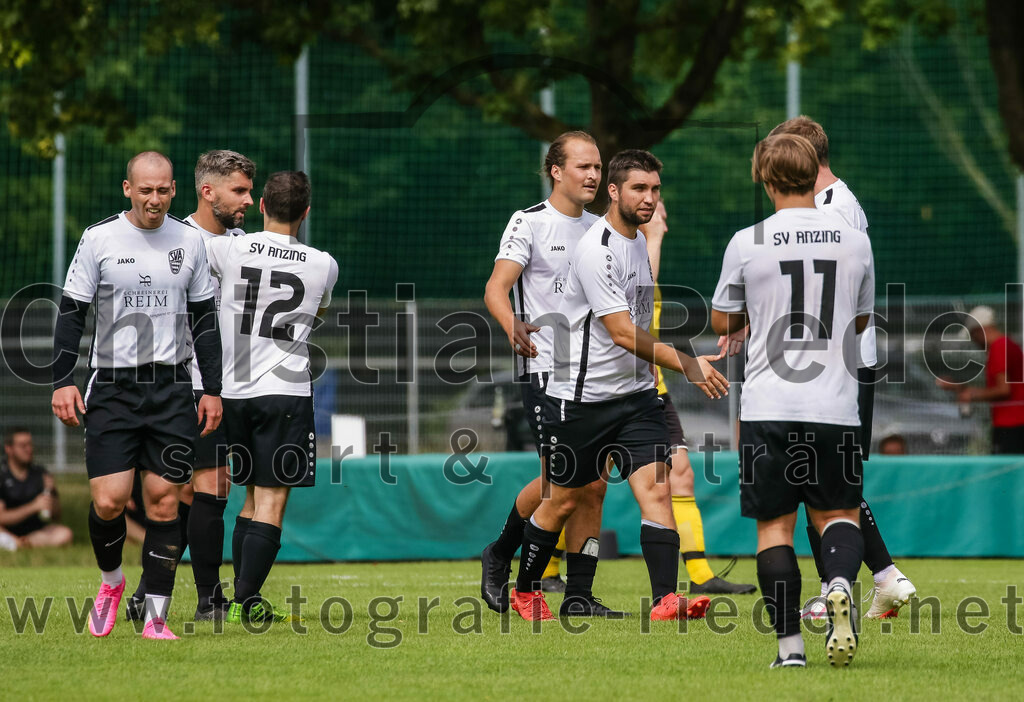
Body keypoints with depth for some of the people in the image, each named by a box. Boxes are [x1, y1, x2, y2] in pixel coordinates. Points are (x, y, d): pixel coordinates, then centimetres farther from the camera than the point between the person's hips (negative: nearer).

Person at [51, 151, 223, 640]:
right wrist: (62, 381, -6)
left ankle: (156, 617, 2)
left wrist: (212, 390, 10)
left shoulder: (189, 242, 7)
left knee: (163, 504, -3)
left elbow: (204, 319, 14)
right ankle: (110, 581, 19)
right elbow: (71, 313, 2)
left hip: (172, 388, 2)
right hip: (112, 388, -2)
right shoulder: (99, 239, -1)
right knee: (109, 502, -10)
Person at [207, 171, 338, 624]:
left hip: (233, 390, 3)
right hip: (287, 391, -3)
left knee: (253, 497, 16)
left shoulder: (226, 250, -4)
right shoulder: (323, 266, -1)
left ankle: (245, 600, 16)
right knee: (272, 502, -2)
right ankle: (244, 602, -11)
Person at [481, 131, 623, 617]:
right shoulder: (529, 224, -4)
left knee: (593, 484, 0)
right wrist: (513, 327, -34)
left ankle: (579, 595, 3)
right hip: (546, 370, -6)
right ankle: (499, 557, 10)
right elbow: (496, 289, -15)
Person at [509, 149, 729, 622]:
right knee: (563, 501, 8)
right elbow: (623, 334, -25)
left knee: (656, 490, -12)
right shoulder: (596, 250, -19)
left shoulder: (641, 243, 9)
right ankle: (525, 591, 29)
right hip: (579, 399, -6)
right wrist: (687, 365, -31)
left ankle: (665, 600, -20)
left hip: (635, 394, 6)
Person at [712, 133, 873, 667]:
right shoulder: (855, 241, 3)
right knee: (837, 514, 13)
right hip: (836, 406, 2)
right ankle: (840, 585, -18)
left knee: (774, 525, 6)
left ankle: (789, 643, 0)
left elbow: (722, 323, 8)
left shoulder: (747, 243, -5)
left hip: (768, 407, -2)